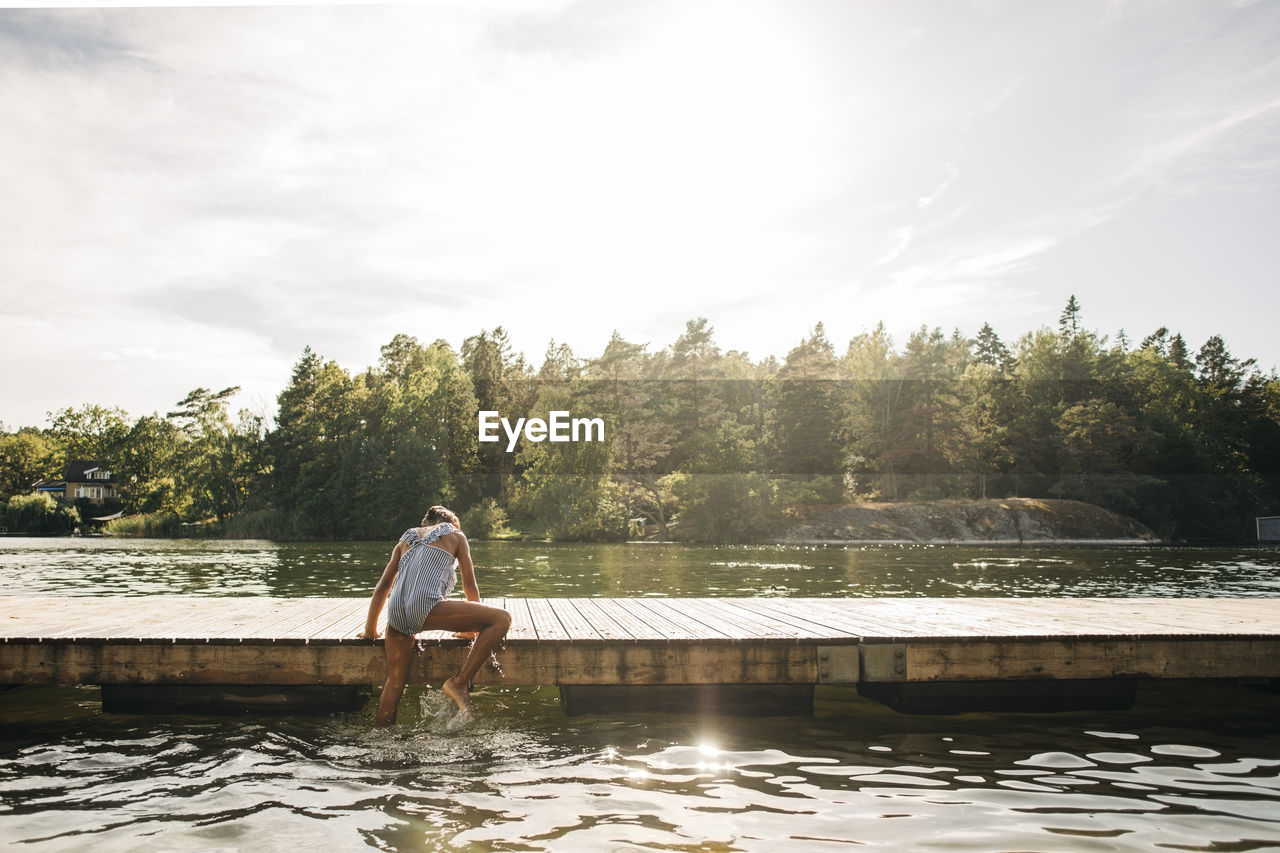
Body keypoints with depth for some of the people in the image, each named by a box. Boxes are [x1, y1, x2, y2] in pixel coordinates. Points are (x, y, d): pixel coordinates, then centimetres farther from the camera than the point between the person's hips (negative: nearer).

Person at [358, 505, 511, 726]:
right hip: (426, 606, -6)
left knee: (394, 682, 13)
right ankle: (459, 683, -9)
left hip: (396, 611, 6)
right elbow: (470, 585, 22)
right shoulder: (455, 534, 22)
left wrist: (370, 629, 39)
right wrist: (474, 625, 33)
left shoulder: (406, 538, 33)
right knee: (501, 619, -3)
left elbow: (382, 587, 32)